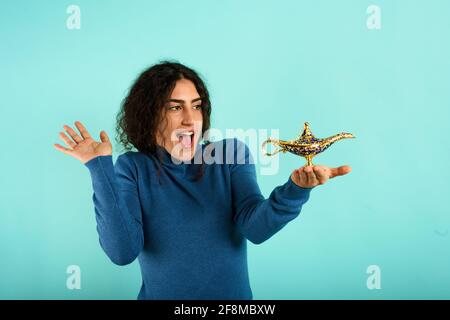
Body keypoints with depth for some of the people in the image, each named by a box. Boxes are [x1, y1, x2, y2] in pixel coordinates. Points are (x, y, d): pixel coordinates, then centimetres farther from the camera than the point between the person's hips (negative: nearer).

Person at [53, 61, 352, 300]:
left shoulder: (231, 153, -7)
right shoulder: (131, 169, -9)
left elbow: (256, 228, -20)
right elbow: (123, 252, -21)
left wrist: (294, 190, -39)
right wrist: (100, 170, -24)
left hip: (232, 295, 1)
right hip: (162, 294, -1)